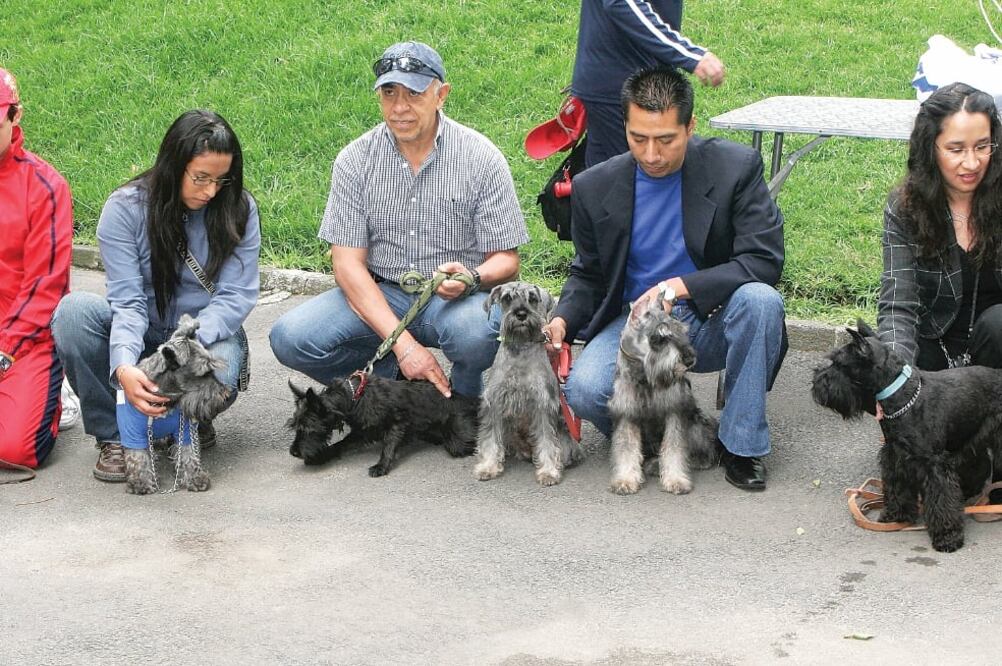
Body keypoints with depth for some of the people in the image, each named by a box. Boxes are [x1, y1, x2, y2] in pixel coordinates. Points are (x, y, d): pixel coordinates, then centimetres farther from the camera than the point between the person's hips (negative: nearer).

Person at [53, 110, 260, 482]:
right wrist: (124, 366, -40)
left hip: (210, 332, 0)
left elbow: (236, 296, -14)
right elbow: (127, 300, -21)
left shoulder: (238, 209, -10)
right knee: (74, 310, -29)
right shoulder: (125, 208, -13)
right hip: (141, 336, 1)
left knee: (217, 375, -37)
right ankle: (114, 436, -17)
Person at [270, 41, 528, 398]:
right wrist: (403, 344, -21)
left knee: (476, 333, -37)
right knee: (291, 339, -22)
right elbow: (348, 264, -8)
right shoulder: (355, 160, -5)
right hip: (379, 295, 2)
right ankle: (388, 374, 6)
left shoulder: (481, 157, -8)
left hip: (457, 297, -2)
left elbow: (506, 260, -4)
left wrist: (472, 279, -31)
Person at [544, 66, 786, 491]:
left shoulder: (735, 167, -11)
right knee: (584, 391, -29)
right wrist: (563, 320, -12)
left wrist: (682, 287, -29)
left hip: (711, 323, -1)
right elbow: (587, 275, 10)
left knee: (761, 299, -34)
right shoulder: (595, 188, -3)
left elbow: (765, 261, -17)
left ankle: (742, 445, -16)